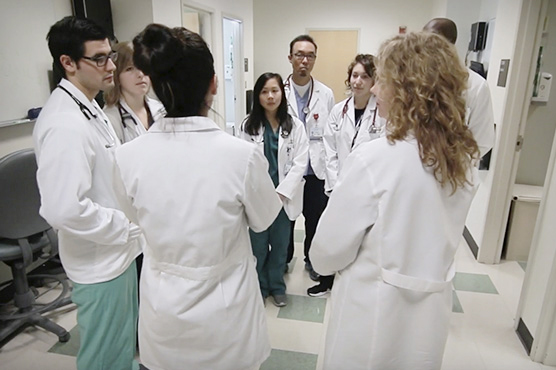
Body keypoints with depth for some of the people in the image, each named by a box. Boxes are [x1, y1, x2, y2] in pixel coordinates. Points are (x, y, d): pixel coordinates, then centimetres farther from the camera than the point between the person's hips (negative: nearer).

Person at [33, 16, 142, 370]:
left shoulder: (89, 108, 7)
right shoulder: (65, 124, -25)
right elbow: (65, 209, -30)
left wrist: (130, 230, 10)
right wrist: (131, 226, -19)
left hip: (118, 250, 9)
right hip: (100, 261, -9)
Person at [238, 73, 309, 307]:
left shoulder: (295, 126, -1)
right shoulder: (248, 125, -2)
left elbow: (299, 163, -5)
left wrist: (281, 193, -13)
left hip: (284, 197, 1)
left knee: (280, 245, 14)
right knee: (258, 245, 10)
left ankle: (277, 286, 34)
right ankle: (260, 287, 31)